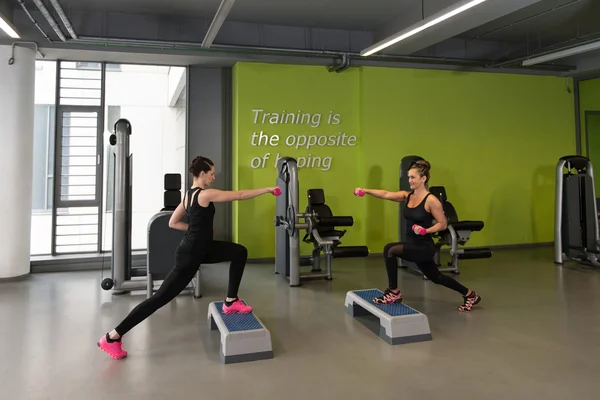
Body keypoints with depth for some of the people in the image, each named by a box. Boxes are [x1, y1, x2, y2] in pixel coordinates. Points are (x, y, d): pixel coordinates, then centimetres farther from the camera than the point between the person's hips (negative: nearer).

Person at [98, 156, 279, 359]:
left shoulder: (189, 194, 7)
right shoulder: (205, 194, -20)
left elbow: (173, 223, 12)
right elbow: (240, 195, -16)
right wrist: (267, 189, -9)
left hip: (200, 248, 10)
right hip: (189, 255, -10)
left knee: (239, 252, 9)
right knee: (161, 297, -5)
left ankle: (231, 302, 16)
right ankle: (112, 337, 5)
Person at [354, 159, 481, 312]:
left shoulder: (431, 200, -14)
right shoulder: (407, 195, 5)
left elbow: (442, 224, -10)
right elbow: (385, 194, -8)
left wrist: (426, 230, -26)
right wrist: (365, 190, -21)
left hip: (424, 247, -8)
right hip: (413, 246, 8)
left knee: (390, 249, -23)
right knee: (437, 278, 20)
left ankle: (394, 293, -8)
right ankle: (470, 295, 43)